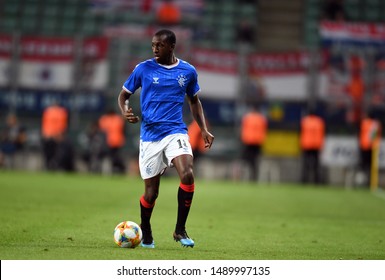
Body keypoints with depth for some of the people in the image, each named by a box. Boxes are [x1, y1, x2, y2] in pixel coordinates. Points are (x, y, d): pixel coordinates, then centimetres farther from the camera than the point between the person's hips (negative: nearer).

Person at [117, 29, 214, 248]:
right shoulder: (143, 69, 1)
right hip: (150, 136, -1)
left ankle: (180, 230, -10)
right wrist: (126, 112, -12)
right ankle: (146, 233, 30)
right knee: (151, 192, 2)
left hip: (176, 132, 1)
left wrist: (204, 129, 9)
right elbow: (124, 94, 10)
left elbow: (194, 100, 20)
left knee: (188, 175, -24)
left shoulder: (188, 71, 6)